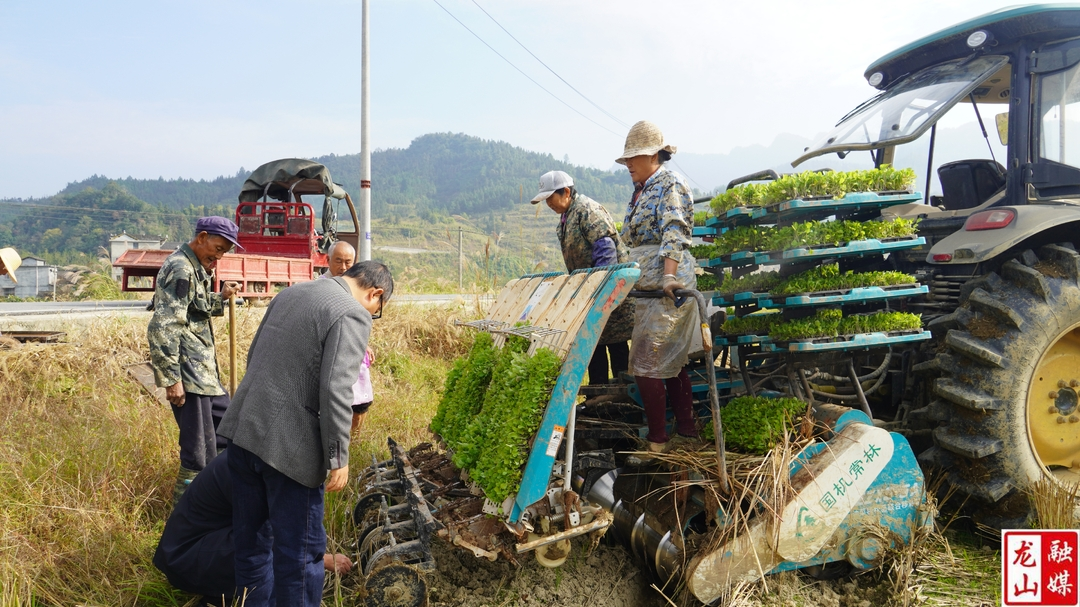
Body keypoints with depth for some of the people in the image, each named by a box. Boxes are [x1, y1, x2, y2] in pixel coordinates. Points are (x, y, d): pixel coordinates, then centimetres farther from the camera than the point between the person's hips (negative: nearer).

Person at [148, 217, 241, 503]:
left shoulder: (196, 268, 14)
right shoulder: (180, 269, -17)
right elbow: (163, 328, -23)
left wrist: (221, 297, 8)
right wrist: (172, 378, -23)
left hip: (204, 371, 11)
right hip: (188, 374, -11)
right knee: (200, 452, -4)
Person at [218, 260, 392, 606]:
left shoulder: (290, 293, 14)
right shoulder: (352, 314, -11)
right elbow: (335, 391, -20)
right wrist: (338, 458, -14)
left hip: (242, 430, 9)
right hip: (287, 446, -8)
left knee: (249, 535, 22)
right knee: (300, 549, 5)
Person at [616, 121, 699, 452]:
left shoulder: (671, 183, -7)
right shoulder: (641, 191, 20)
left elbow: (674, 232, -21)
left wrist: (669, 276, -32)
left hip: (666, 286, -10)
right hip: (646, 285, 10)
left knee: (646, 363, -9)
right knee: (672, 362, 13)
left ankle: (657, 442, -1)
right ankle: (687, 429, 22)